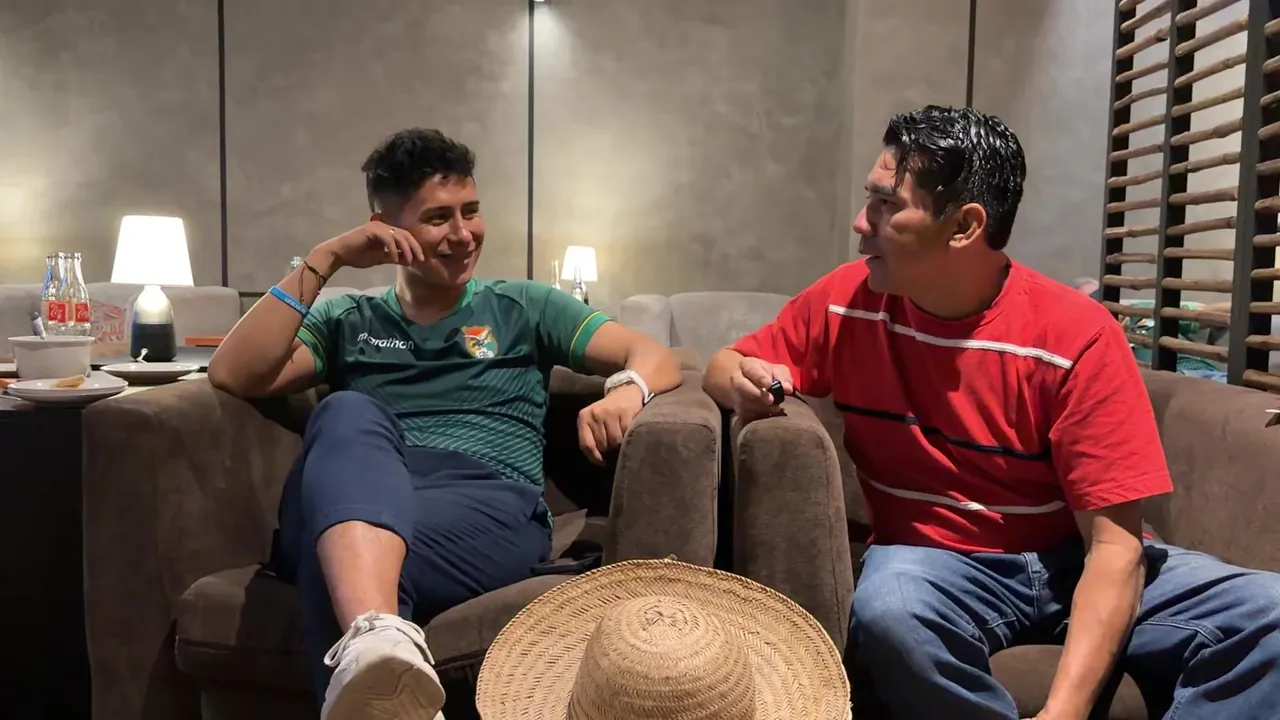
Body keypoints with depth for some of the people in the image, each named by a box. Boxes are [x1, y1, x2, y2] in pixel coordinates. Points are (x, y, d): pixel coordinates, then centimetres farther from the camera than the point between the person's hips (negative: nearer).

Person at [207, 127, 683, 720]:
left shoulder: (523, 307, 22)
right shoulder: (346, 320, 25)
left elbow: (654, 356, 12)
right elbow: (233, 375, 8)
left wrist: (626, 391, -15)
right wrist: (322, 260, 4)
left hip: (490, 502, 0)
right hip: (343, 510, 1)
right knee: (348, 413, -36)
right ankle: (378, 637, -59)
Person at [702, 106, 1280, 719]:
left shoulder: (1076, 335, -16)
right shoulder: (847, 302, -7)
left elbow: (1114, 545, -17)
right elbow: (723, 367, 8)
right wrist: (744, 384, -18)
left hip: (1072, 560, 0)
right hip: (933, 562, 0)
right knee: (890, 613, -35)